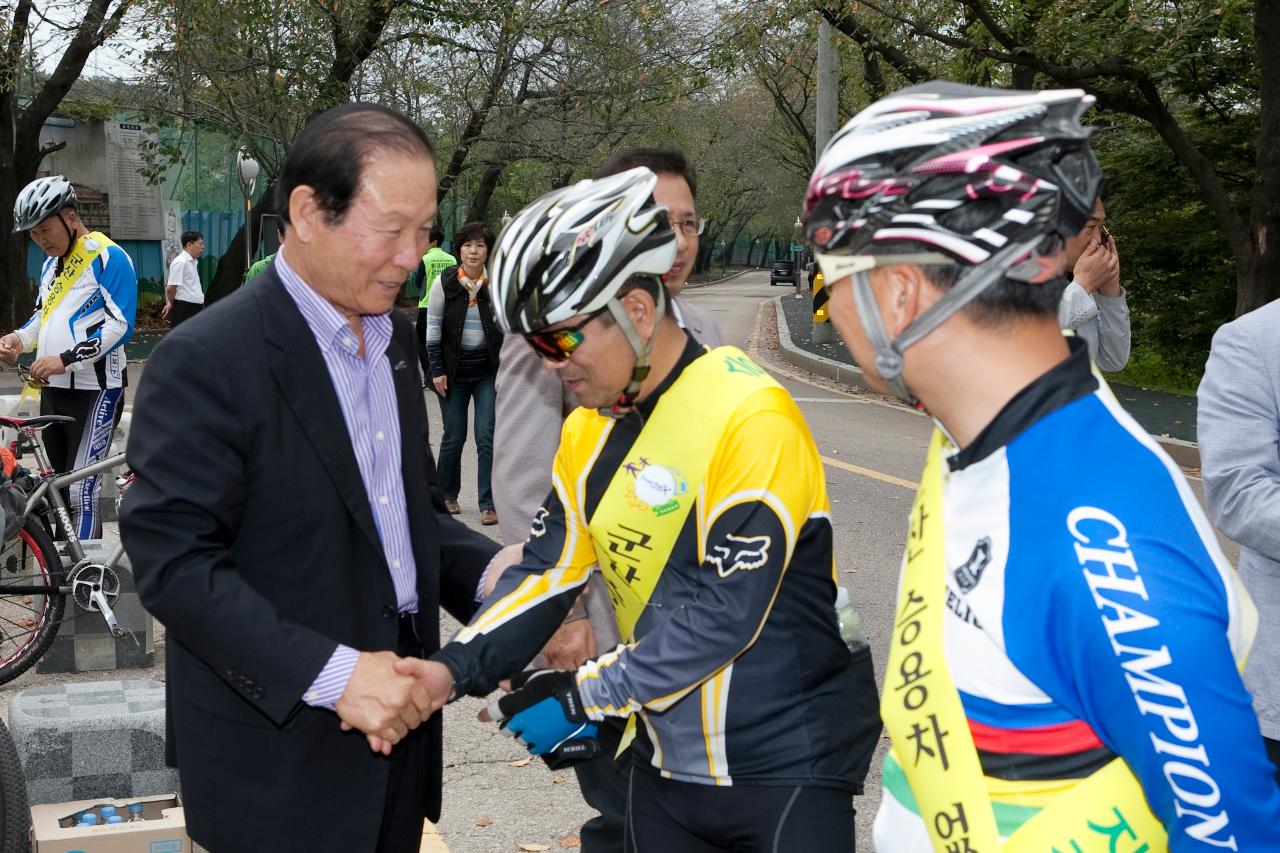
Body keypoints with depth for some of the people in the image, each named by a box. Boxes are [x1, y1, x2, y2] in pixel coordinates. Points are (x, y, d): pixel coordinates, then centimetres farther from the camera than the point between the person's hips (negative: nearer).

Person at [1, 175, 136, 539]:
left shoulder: (108, 257, -11)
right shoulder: (51, 263, 17)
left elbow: (120, 326, -18)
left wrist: (65, 359, -22)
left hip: (95, 390, -8)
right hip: (52, 388, 9)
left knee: (81, 489, -11)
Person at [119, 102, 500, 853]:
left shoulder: (395, 338, 7)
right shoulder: (207, 360, -17)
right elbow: (174, 564, -20)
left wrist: (489, 576, -3)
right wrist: (330, 674, -25)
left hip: (396, 714, 7)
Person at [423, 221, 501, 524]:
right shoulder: (445, 282, -2)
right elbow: (433, 327, 1)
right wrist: (436, 370, -4)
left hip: (489, 371, 0)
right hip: (454, 370, 0)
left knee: (487, 437, -3)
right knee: (454, 437, 6)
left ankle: (488, 504, 3)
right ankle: (448, 495, 24)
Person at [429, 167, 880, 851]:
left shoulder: (750, 415, -20)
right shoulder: (588, 430, 3)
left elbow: (722, 614, -23)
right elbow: (545, 572, 2)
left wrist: (582, 695, -18)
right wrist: (449, 671, -12)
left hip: (785, 770, -6)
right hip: (664, 764, 6)